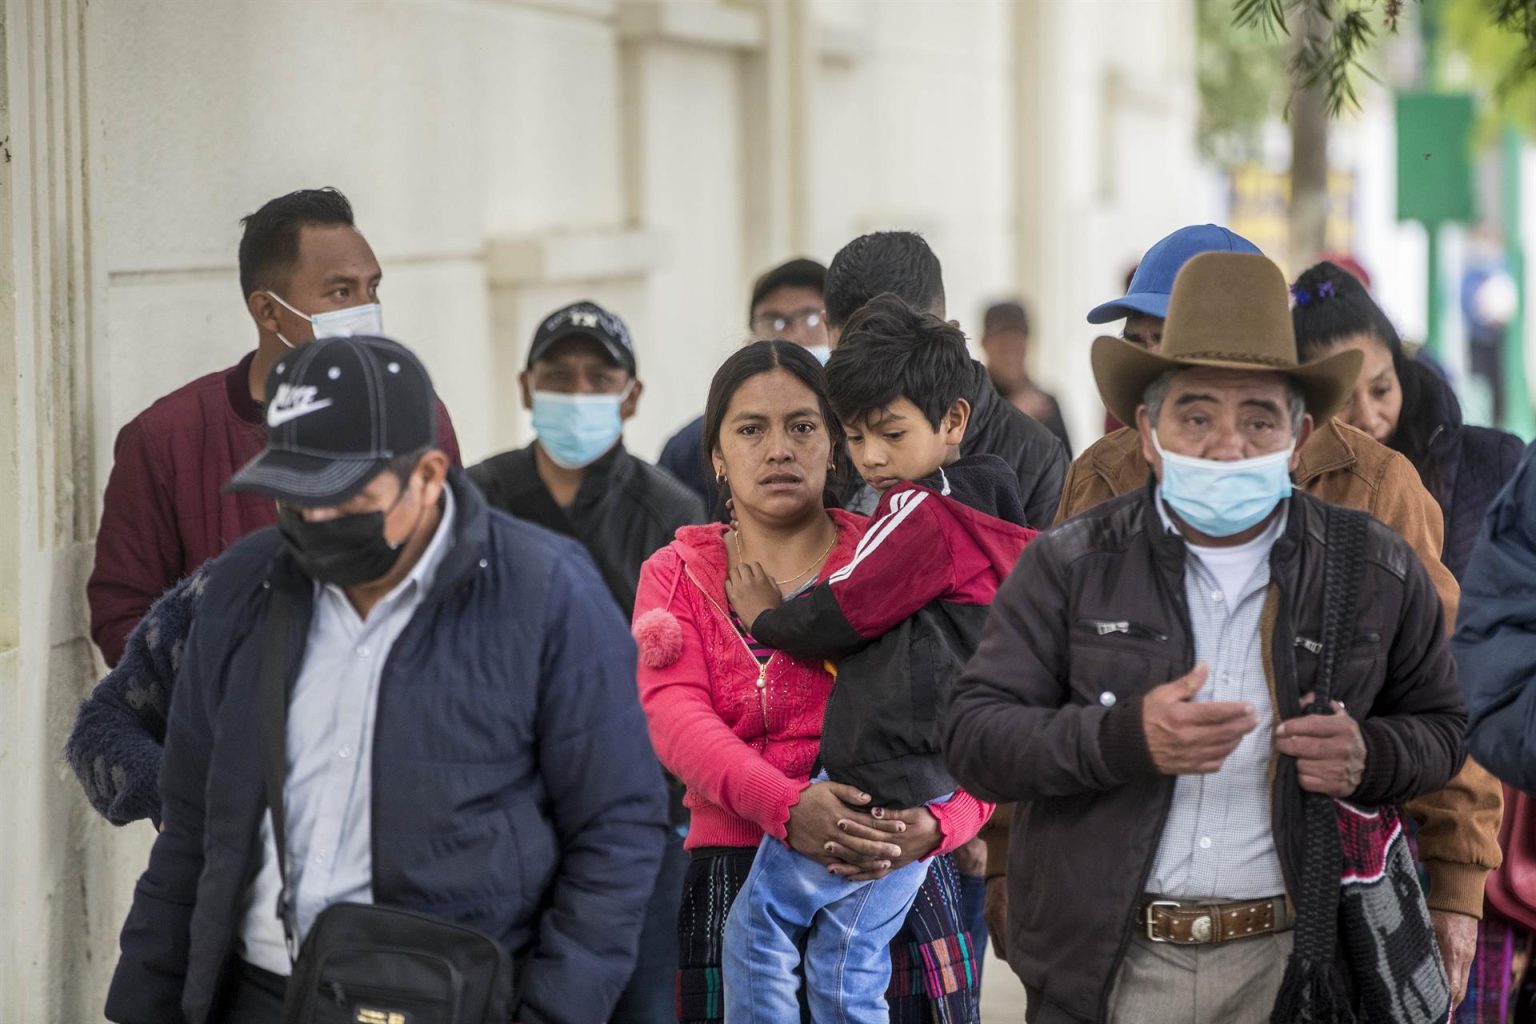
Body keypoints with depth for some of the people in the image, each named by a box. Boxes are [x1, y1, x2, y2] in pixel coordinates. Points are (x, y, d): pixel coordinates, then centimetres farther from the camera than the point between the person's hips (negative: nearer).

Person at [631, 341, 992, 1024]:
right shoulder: (676, 575, 12)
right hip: (732, 885, 1)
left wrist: (937, 824, -22)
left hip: (893, 879, -1)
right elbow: (674, 718, -6)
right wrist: (787, 806, -25)